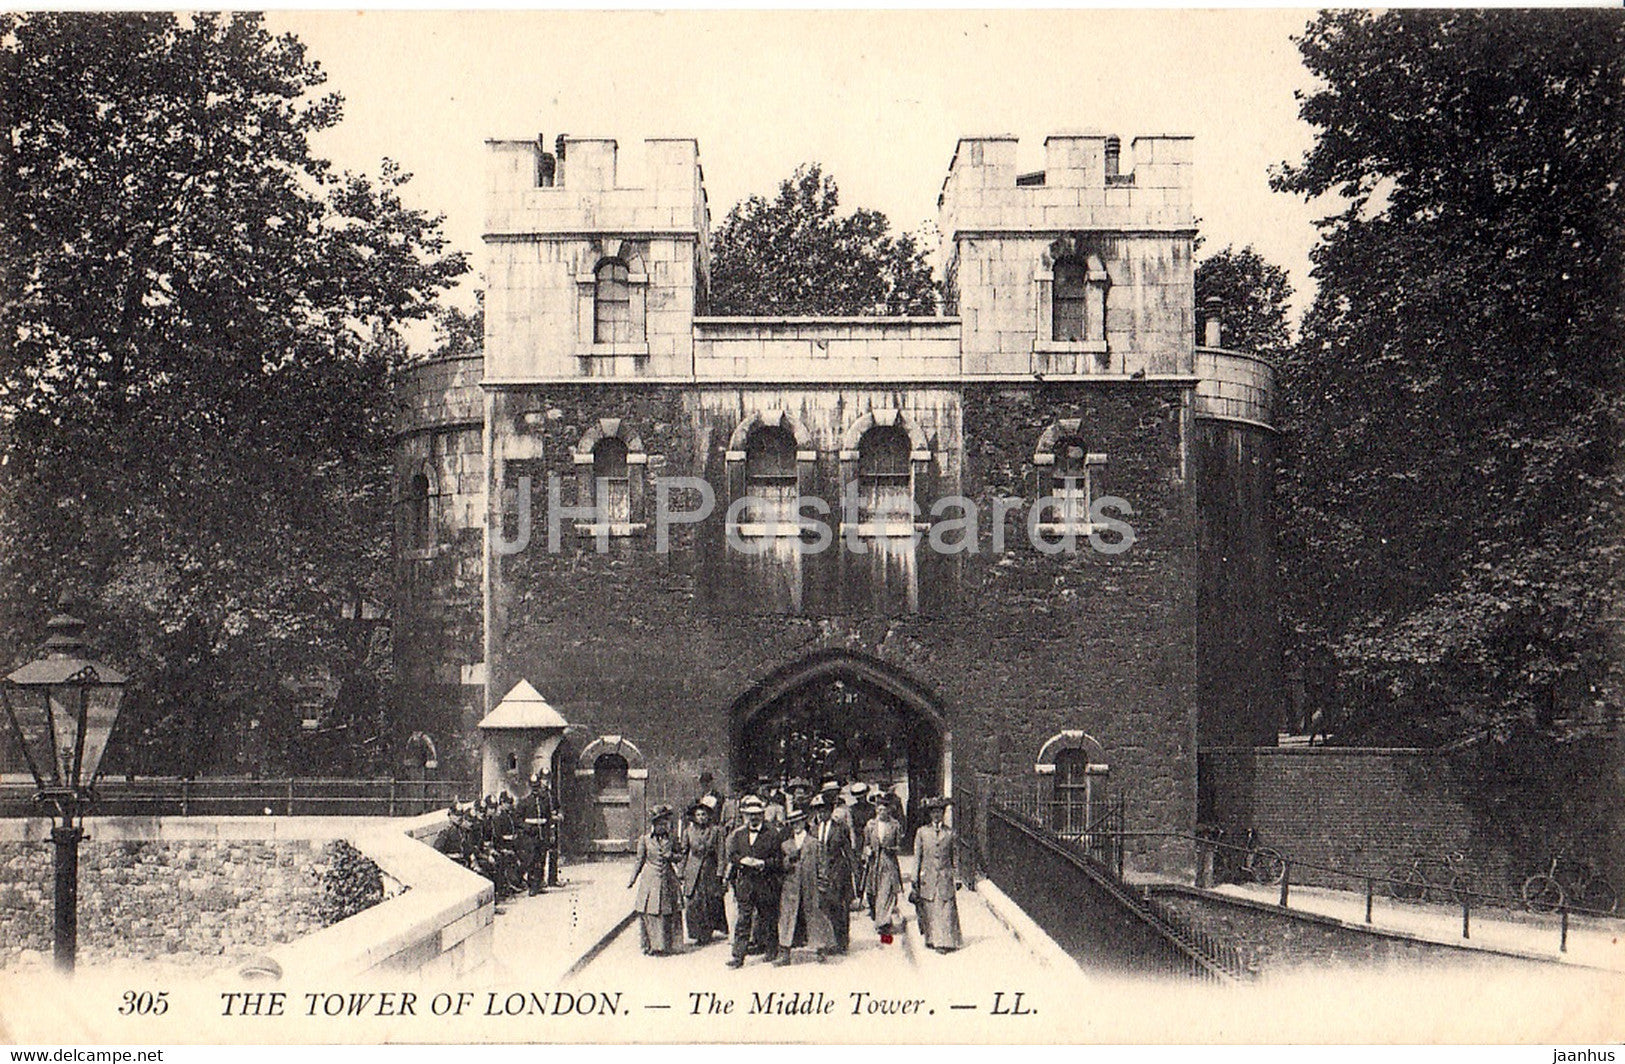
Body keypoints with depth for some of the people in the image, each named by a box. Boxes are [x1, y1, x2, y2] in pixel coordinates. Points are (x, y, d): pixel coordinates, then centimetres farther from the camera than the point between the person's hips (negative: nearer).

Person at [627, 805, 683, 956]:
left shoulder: (670, 840, 8)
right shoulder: (645, 840, 2)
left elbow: (678, 857, 17)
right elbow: (639, 860, 6)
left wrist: (671, 856, -6)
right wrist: (633, 880, 1)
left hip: (667, 881, 2)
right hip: (650, 880, -2)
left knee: (667, 914, 2)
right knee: (648, 913, -5)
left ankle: (666, 945, 10)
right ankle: (649, 945, 3)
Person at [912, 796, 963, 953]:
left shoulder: (949, 832, 6)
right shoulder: (922, 832, 4)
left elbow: (953, 856, 11)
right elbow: (917, 856, 6)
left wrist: (955, 876, 8)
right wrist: (915, 879, 3)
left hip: (945, 877, 0)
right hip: (927, 877, 0)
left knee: (946, 909, -5)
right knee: (929, 910, 4)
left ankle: (944, 941, -2)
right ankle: (931, 939, 16)